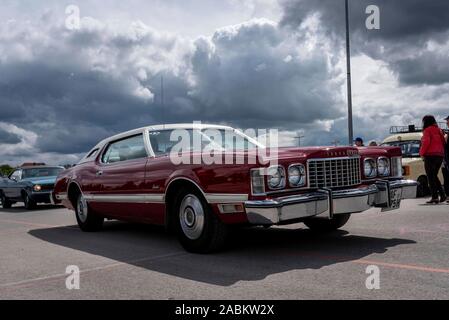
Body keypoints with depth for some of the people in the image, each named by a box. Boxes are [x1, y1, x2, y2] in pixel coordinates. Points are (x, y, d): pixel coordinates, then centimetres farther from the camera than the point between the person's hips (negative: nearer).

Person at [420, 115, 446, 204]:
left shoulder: (427, 130, -6)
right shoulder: (438, 130, 16)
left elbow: (426, 142, -18)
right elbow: (443, 142, 14)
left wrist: (422, 152, -8)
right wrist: (441, 151, 17)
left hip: (430, 155, -7)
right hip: (440, 155, 7)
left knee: (431, 177, -3)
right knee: (434, 176, 17)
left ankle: (435, 197, -5)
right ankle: (442, 194, 10)